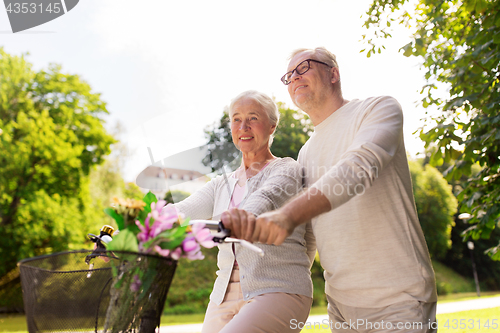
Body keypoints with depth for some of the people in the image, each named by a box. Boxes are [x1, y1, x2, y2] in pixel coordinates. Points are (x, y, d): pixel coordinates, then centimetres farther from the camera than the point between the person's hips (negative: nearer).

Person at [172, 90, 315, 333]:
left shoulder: (287, 169, 1)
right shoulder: (220, 186, 17)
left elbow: (267, 197, -22)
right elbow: (182, 211, 0)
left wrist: (245, 217, -45)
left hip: (278, 293, -5)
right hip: (225, 297, 6)